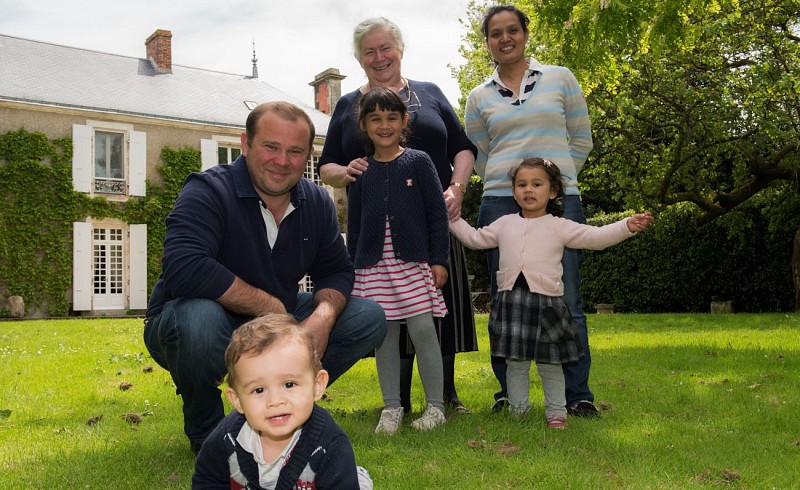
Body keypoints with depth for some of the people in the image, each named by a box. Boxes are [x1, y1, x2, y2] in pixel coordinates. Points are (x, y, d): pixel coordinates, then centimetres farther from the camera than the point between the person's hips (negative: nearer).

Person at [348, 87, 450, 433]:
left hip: (414, 262, -2)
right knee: (384, 335, 4)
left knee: (422, 330, -6)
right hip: (374, 265, 3)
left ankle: (436, 405, 8)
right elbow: (354, 225, 13)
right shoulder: (361, 172, 8)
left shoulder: (418, 162, 2)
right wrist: (352, 269, 9)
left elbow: (437, 214, 1)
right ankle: (391, 408, 15)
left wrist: (438, 260, -4)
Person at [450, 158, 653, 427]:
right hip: (511, 301, 3)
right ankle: (518, 409, 23)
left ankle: (556, 411, 18)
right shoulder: (505, 224, 12)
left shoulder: (559, 226, 1)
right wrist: (453, 218, 21)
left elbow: (596, 237, -7)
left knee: (550, 363, 5)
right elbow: (475, 238, 23)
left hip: (546, 301, -3)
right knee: (515, 362, 10)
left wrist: (627, 226, -20)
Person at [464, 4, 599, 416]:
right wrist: (510, 182, 7)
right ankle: (509, 393, 16)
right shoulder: (479, 97, 10)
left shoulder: (560, 78, 8)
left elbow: (581, 142, 10)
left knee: (565, 300, -1)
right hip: (501, 204, 1)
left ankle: (577, 395, 9)